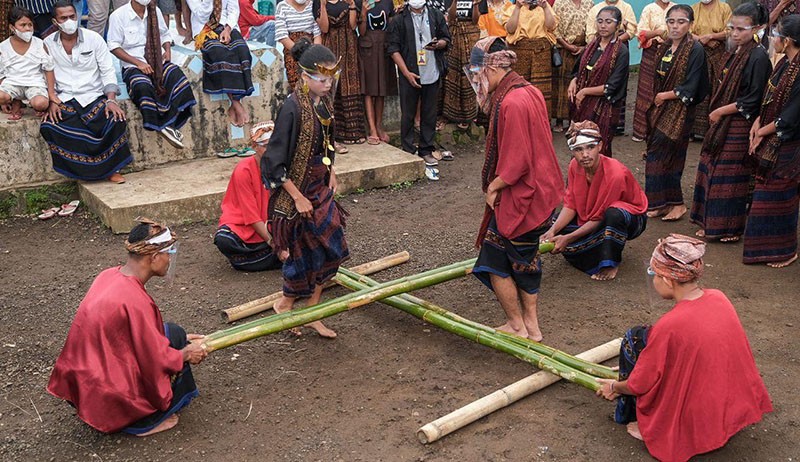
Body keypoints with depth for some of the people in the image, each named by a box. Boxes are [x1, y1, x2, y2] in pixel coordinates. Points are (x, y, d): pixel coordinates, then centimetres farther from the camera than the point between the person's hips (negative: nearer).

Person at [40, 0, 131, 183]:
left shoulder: (93, 38, 3)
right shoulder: (48, 44, 6)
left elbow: (108, 71, 0)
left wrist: (111, 100, -14)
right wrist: (52, 102, -12)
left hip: (94, 96, -1)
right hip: (64, 99, 1)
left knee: (116, 121, -30)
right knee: (49, 127, -28)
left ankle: (112, 169, -10)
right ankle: (81, 169, -12)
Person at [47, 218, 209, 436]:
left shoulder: (109, 275, 1)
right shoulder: (134, 300, -25)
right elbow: (156, 360, -18)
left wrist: (180, 338, 17)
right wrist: (186, 354, 1)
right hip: (110, 400, -9)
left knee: (166, 332, 12)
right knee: (174, 335, -1)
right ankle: (146, 422, 6)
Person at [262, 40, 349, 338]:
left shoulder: (323, 102, 1)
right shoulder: (292, 108, -23)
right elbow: (276, 161, -21)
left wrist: (331, 175, 14)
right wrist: (298, 197, -18)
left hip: (320, 187, 8)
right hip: (297, 191, -8)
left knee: (332, 248, 10)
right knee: (303, 254, 5)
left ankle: (312, 312, 25)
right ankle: (285, 305, 32)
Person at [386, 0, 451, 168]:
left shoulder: (436, 15, 8)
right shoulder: (399, 20, -1)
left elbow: (446, 39, 14)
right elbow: (393, 48, -4)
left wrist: (438, 44, -11)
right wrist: (407, 73, -11)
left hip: (432, 73, 3)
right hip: (409, 74, -2)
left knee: (429, 113, 8)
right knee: (408, 114, 4)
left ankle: (426, 151, 19)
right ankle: (408, 152, 14)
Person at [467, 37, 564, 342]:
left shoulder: (511, 103, -24)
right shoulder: (530, 91, 7)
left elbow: (516, 162, -25)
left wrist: (493, 186, -10)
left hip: (519, 197, -10)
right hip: (539, 191, 10)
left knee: (495, 260, 6)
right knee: (524, 258, 20)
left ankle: (517, 326, 19)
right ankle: (531, 324, 32)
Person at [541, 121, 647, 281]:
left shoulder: (616, 174, -33)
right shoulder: (575, 165, -15)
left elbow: (599, 218, -27)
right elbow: (570, 205, -11)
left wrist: (568, 238, -29)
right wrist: (553, 230, -27)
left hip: (632, 219, -6)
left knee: (614, 214, -41)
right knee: (558, 235, -14)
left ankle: (611, 263, -17)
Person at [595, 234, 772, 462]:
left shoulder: (668, 327, -27)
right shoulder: (719, 298, -7)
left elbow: (640, 384, -13)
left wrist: (614, 387, 9)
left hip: (696, 425, -7)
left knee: (635, 340, 1)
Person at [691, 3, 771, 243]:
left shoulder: (758, 57, -16)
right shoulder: (737, 53, 9)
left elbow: (753, 100, -18)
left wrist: (720, 111, -12)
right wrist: (717, 112, 7)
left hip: (740, 126, -8)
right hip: (723, 123, 8)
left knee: (731, 176, 1)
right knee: (712, 170, 11)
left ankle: (732, 227, 14)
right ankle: (710, 222, 22)